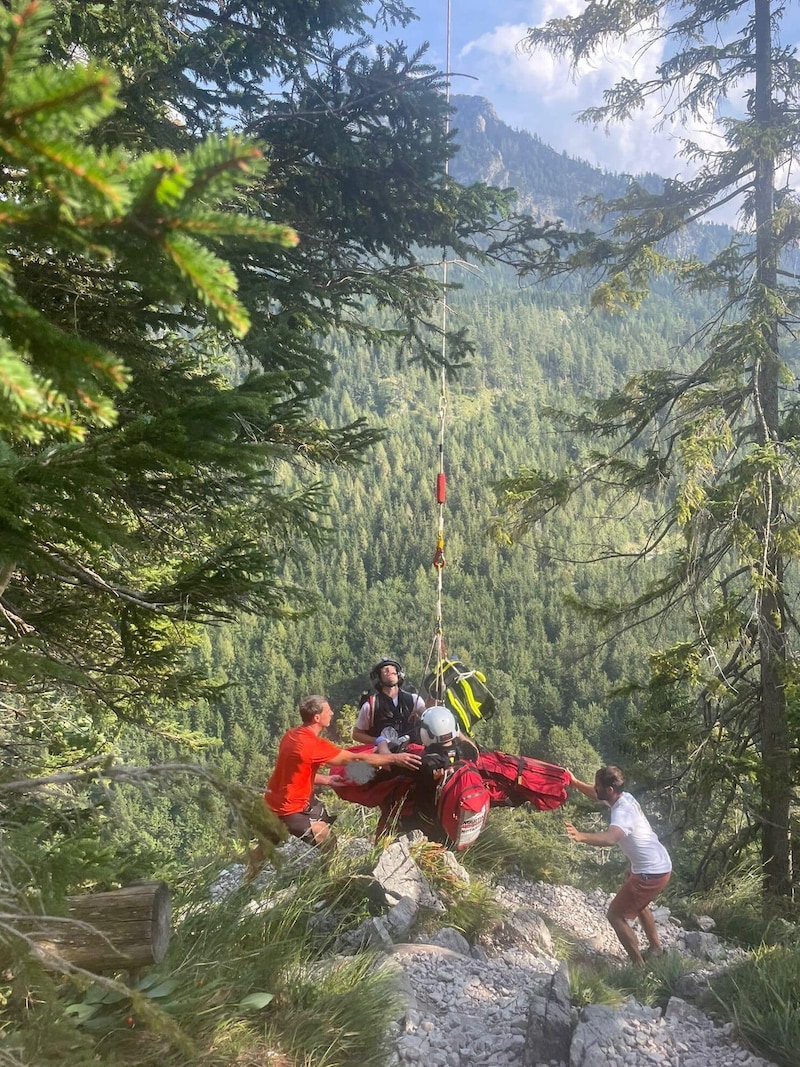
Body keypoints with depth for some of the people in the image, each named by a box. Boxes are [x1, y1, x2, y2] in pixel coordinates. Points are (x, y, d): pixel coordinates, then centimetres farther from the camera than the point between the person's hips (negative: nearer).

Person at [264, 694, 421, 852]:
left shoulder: (293, 734, 0)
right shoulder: (314, 744, -27)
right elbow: (357, 759, -22)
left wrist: (328, 780, 3)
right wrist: (395, 758, -17)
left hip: (278, 799, 9)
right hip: (289, 809, -9)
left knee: (326, 816, 23)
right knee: (328, 843, -5)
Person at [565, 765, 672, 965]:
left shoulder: (622, 812, -29)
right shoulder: (625, 797, -1)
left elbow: (609, 838, -50)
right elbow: (596, 795, 19)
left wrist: (581, 836, -65)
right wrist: (575, 783, 6)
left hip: (652, 873, -10)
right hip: (660, 863, 10)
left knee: (615, 915, -1)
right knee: (638, 903, 34)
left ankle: (640, 966, 5)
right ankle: (656, 949, 50)